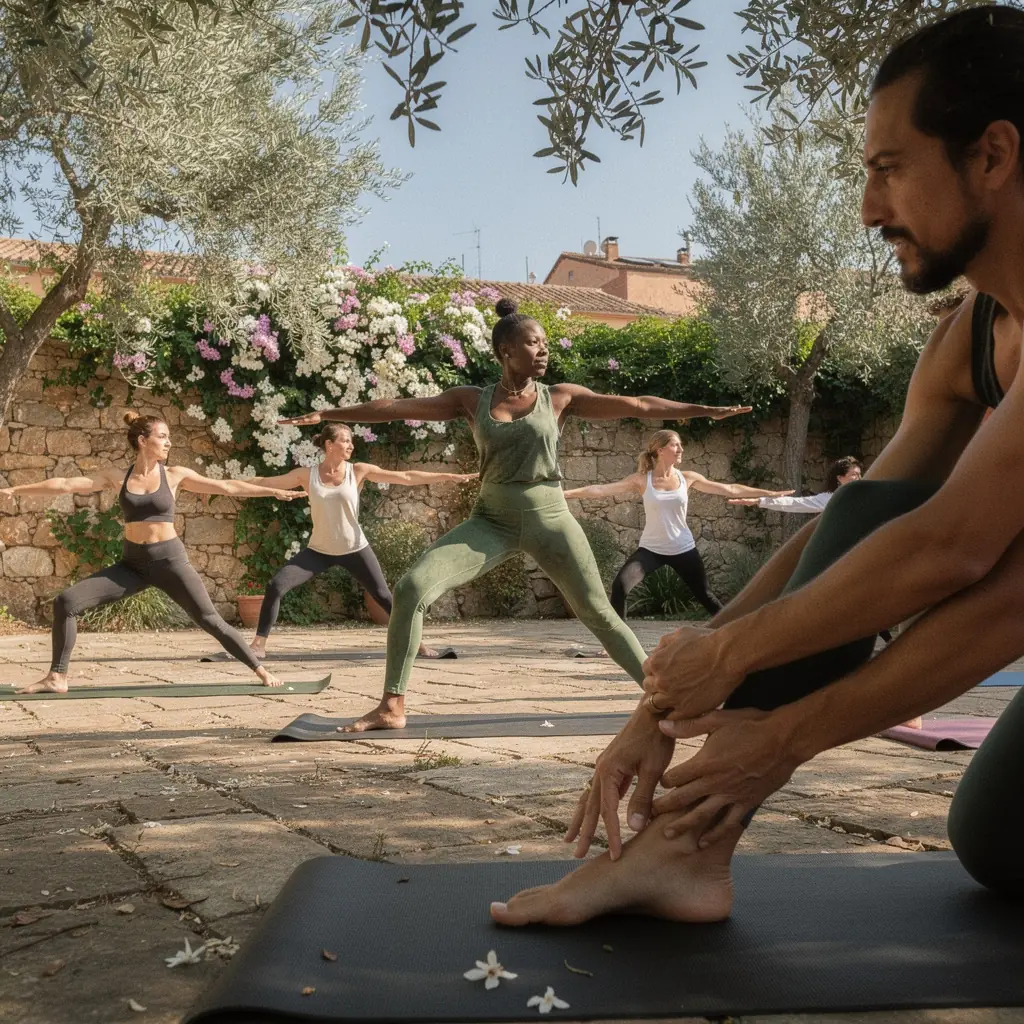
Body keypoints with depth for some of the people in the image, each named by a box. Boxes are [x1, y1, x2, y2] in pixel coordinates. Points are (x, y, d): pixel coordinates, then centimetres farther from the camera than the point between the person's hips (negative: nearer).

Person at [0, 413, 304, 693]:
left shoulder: (175, 475, -1)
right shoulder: (117, 476, 3)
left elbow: (227, 487, 0)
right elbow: (66, 484, 3)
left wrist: (274, 491, -3)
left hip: (169, 559, -2)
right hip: (133, 562, 2)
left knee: (210, 620, -8)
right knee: (66, 602, -9)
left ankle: (261, 671, 4)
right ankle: (57, 678, 1)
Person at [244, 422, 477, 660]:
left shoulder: (358, 471, -7)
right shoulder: (307, 475, -4)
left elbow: (406, 477, -8)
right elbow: (266, 482, 0)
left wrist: (448, 477, -11)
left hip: (354, 550, -1)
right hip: (319, 550, 1)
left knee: (384, 597, -1)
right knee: (275, 586, -13)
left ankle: (418, 644, 13)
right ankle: (259, 644, -1)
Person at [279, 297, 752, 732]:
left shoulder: (560, 397, 2)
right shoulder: (472, 400, 4)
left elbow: (637, 405, 0)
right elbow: (398, 406, 2)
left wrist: (706, 409, -3)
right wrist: (328, 414, 0)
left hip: (548, 517, 0)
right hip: (492, 520, 1)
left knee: (597, 613, 3)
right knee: (411, 587, -16)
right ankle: (392, 706, -9)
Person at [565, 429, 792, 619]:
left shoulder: (687, 478, -3)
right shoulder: (641, 480, -8)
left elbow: (730, 490, 3)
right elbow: (601, 489, -14)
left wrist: (769, 494, 3)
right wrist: (565, 493, -23)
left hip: (683, 549, 1)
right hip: (651, 549, -1)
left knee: (705, 596, 10)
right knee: (620, 586, -20)